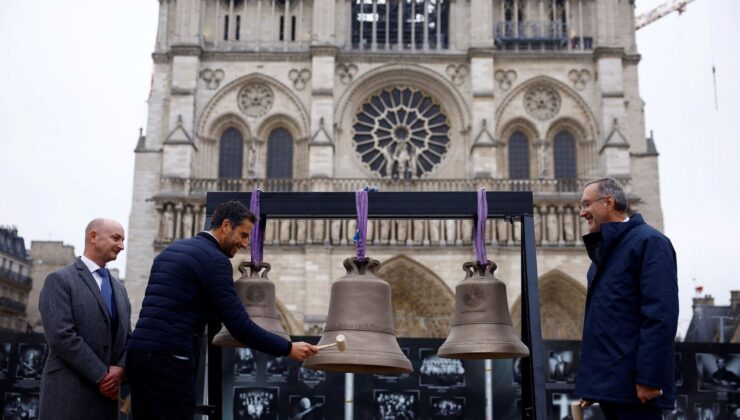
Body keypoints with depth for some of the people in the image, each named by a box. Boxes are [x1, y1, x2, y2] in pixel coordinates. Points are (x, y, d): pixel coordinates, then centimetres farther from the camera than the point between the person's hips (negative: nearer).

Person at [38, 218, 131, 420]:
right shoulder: (60, 280, -3)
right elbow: (61, 335, -14)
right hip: (68, 394, -6)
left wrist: (119, 369, -5)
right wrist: (101, 376, -14)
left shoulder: (118, 288, 19)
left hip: (107, 392, 6)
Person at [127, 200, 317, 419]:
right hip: (169, 359, -9)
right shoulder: (214, 259, -9)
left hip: (139, 352, 9)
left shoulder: (172, 249, 19)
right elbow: (240, 326, -13)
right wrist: (288, 348, -7)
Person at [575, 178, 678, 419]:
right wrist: (591, 381, 17)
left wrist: (648, 378, -22)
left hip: (633, 383, -8)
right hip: (608, 382, 8)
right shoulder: (604, 250, 19)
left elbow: (660, 315, -18)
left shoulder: (648, 241, -8)